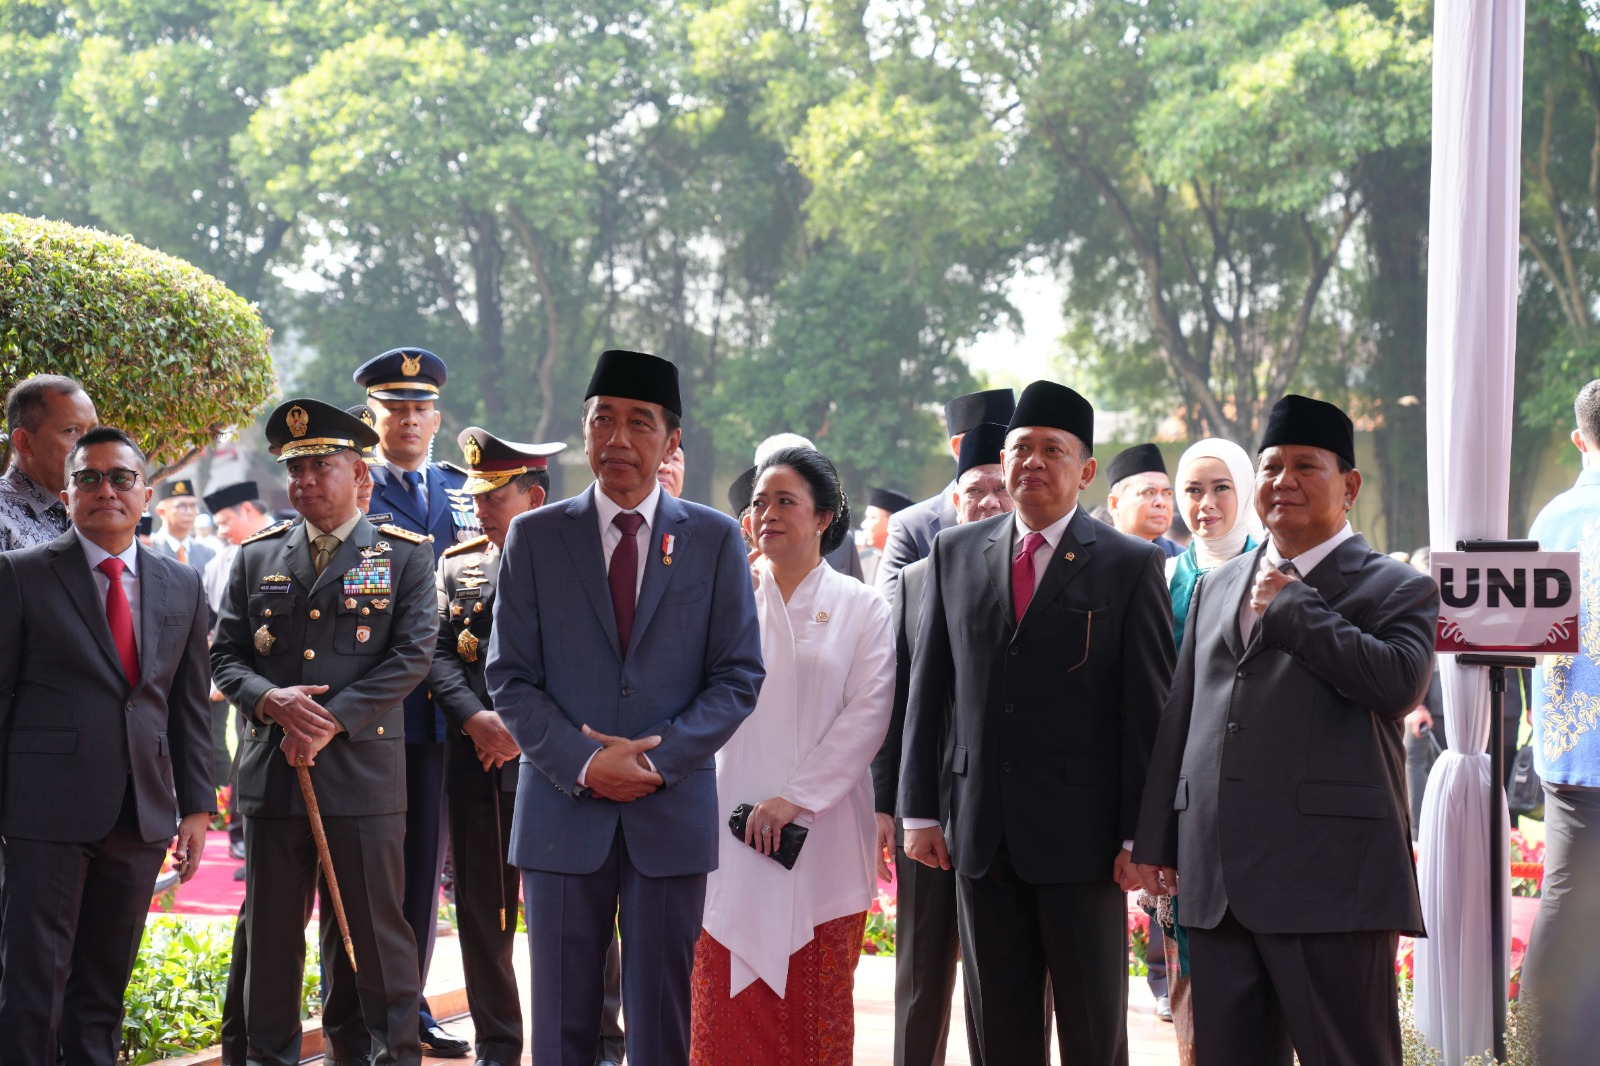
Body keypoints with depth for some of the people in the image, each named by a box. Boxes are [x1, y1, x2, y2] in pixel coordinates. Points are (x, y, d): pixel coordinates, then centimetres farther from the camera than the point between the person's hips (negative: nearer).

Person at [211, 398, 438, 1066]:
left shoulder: (405, 556, 4)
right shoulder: (256, 557, 13)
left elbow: (412, 655, -5)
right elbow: (224, 655, 10)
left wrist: (332, 721, -13)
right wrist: (272, 700, -12)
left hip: (364, 770, -3)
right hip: (271, 776, 3)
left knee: (372, 929, 1)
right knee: (271, 932, 6)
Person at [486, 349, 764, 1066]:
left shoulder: (715, 540, 5)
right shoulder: (534, 537, 5)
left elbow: (739, 676, 2)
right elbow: (509, 678, 2)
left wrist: (659, 758, -12)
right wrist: (582, 763, -12)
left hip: (672, 813, 0)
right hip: (562, 812, 0)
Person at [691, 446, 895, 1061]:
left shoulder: (860, 608, 4)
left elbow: (868, 714, -4)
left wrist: (795, 799, -13)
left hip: (821, 836, -1)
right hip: (731, 835, 1)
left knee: (815, 1008, 2)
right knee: (730, 1009, 0)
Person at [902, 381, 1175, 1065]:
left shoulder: (1131, 565, -1)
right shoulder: (954, 552, 10)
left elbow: (1149, 709, -4)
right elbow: (928, 689, 11)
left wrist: (1141, 836, -9)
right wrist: (919, 810, 5)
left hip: (1082, 837, -3)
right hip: (981, 833, 3)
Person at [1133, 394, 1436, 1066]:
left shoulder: (1396, 590, 2)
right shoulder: (1216, 588, 20)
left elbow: (1398, 685, -18)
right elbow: (1179, 719, 21)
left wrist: (1290, 606, -10)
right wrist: (1155, 838, 15)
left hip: (1330, 882, -6)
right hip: (1215, 884, 6)